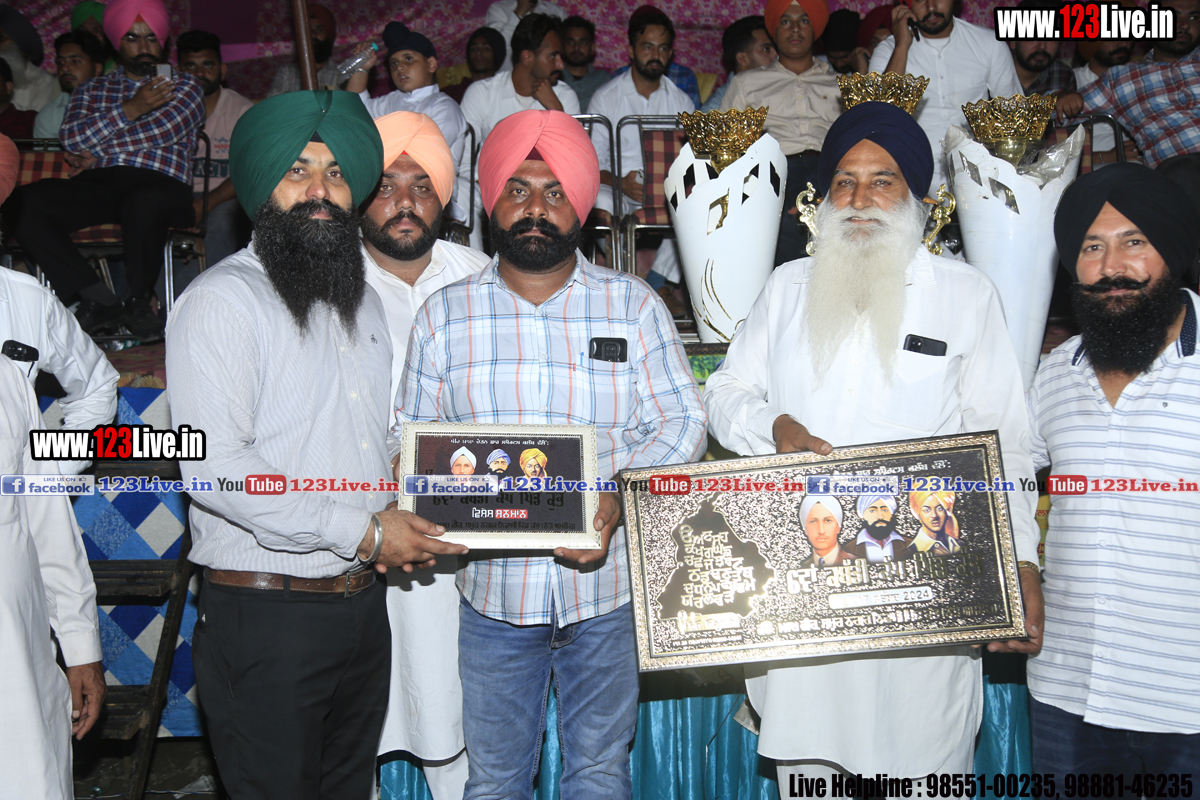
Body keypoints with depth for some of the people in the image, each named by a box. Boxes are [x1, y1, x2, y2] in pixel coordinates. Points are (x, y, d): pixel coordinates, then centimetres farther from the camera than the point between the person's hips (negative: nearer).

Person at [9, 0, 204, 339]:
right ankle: (99, 300, -20)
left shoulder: (184, 86, 18)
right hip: (96, 185, 4)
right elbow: (71, 138, 7)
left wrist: (96, 154, 3)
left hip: (159, 183, -3)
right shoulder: (91, 90, 26)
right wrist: (130, 109, 1)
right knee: (24, 203, -25)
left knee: (144, 202, -42)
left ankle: (138, 303, -16)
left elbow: (159, 133, 0)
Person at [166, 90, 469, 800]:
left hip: (364, 602, 7)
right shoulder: (222, 298, -10)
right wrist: (361, 531, -19)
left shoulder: (363, 299, 16)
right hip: (265, 614, -7)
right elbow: (214, 463, -21)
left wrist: (400, 465, 3)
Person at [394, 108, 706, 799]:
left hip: (606, 584, 0)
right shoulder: (446, 314, 3)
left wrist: (619, 497, -20)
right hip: (494, 589, 1)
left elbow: (681, 420, -3)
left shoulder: (633, 304, -1)